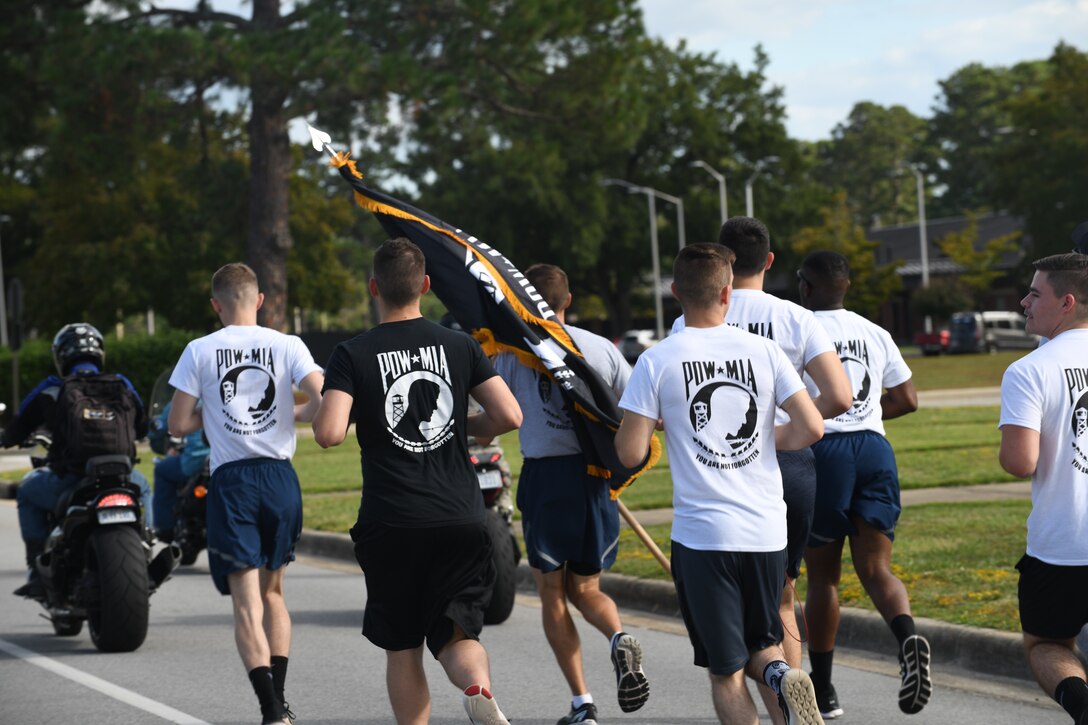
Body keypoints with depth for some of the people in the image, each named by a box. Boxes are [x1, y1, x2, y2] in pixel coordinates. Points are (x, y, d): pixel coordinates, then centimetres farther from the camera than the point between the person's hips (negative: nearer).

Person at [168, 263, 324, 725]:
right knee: (272, 591, 21)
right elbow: (324, 404, -10)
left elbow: (178, 425, 0)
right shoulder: (287, 346, 1)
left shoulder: (200, 352, 0)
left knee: (246, 601, -4)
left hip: (230, 480, -2)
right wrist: (295, 413, 11)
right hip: (280, 477, 2)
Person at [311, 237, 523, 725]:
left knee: (402, 650, 13)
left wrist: (319, 413, 7)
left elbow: (329, 433, -16)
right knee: (457, 636, 5)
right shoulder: (459, 346, 4)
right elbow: (509, 416, -2)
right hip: (460, 520, 2)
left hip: (390, 525, -1)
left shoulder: (353, 355, -4)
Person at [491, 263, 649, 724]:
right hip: (596, 475, 3)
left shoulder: (514, 350, -3)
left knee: (552, 592, 11)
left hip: (545, 477, -3)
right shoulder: (601, 348, 4)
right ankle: (620, 639, -15)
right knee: (585, 589, 18)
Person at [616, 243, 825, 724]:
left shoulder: (656, 362, -6)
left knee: (726, 673, 7)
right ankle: (783, 676, -11)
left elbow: (630, 454, -7)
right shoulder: (764, 351, 1)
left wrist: (648, 422, 14)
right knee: (759, 647, 21)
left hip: (702, 536, -2)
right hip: (768, 533, 2)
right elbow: (811, 428, -2)